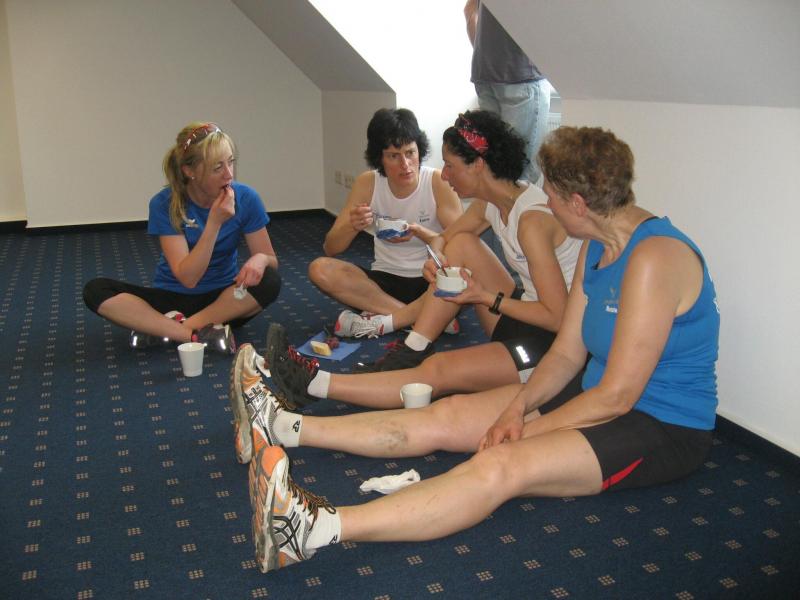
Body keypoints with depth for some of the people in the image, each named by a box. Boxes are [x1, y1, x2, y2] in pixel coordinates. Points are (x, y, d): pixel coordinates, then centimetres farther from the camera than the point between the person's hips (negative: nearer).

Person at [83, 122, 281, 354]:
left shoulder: (245, 198, -12)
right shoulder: (165, 204, -16)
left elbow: (270, 258, -7)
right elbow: (187, 277, -22)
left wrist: (259, 259, -32)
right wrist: (214, 222, -33)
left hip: (224, 299, 1)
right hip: (173, 298, 0)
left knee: (270, 281, -31)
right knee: (95, 291, -22)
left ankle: (164, 329, -22)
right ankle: (200, 334, -29)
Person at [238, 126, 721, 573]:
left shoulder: (653, 257, -24)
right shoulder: (598, 248, 6)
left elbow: (617, 396, -24)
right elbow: (567, 353, 5)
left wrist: (522, 434, -15)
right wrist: (518, 407, -11)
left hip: (664, 431, -8)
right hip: (603, 399, 8)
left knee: (500, 467, -31)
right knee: (448, 415, -4)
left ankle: (318, 528, -43)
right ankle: (289, 428, -3)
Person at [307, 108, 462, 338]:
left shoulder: (438, 182, -12)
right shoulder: (367, 183, -5)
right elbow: (330, 249, -4)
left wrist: (419, 232, -29)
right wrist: (353, 226, -26)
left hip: (431, 281, -2)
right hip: (384, 280, 3)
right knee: (319, 269, -22)